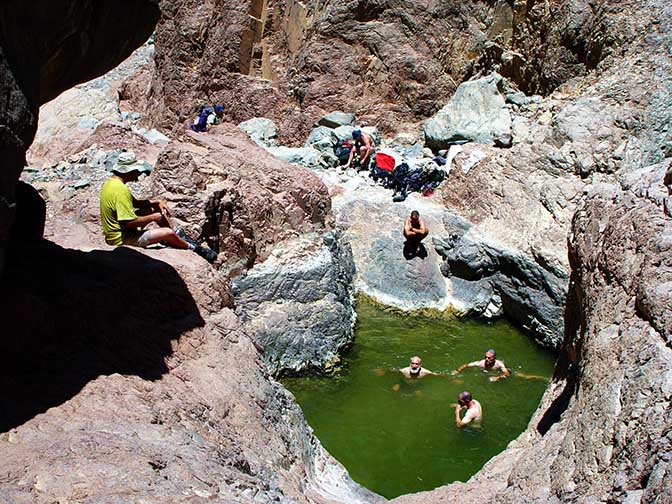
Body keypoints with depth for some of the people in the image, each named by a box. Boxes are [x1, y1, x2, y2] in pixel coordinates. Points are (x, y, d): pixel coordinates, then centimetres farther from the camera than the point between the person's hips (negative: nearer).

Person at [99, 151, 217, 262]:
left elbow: (133, 202, 16)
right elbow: (130, 223, -31)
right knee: (168, 233, -16)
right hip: (121, 239, -11)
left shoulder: (111, 182, 4)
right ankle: (193, 248, 12)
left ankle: (178, 236, 21)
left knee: (156, 207, 16)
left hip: (116, 231, 11)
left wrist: (157, 202, 4)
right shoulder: (120, 190, -29)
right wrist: (153, 218, -16)